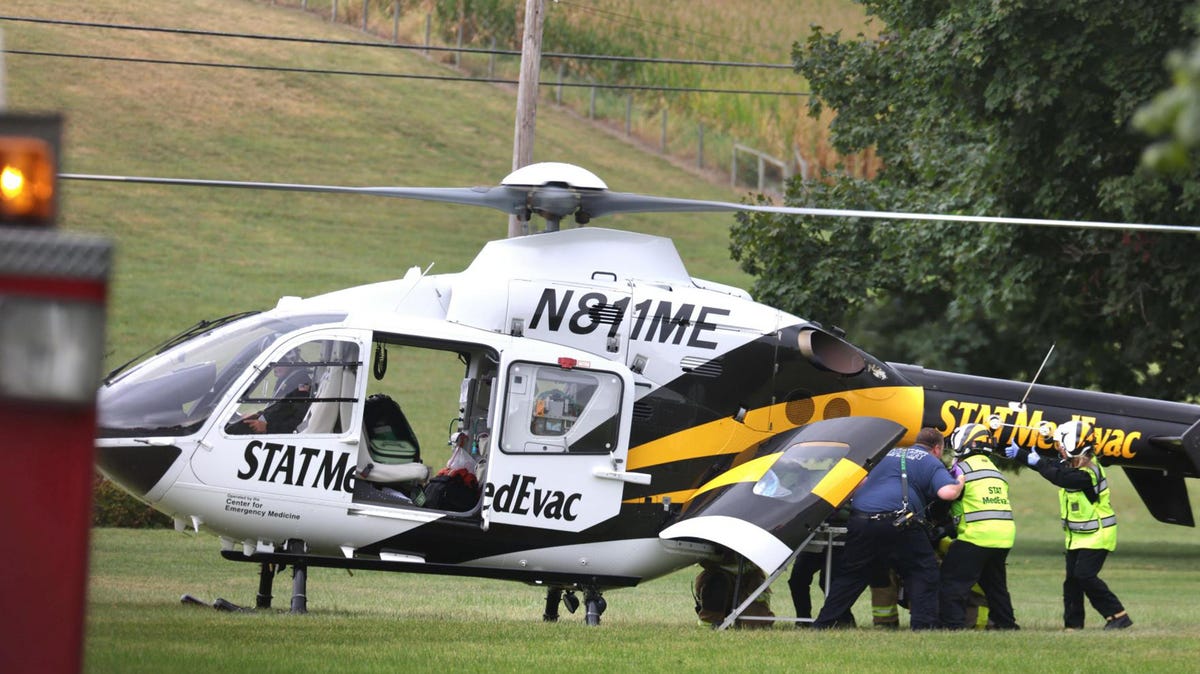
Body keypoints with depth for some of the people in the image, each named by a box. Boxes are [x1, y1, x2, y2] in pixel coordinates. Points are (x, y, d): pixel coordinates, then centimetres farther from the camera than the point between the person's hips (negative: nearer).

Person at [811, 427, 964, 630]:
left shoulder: (890, 454, 29)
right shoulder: (932, 463, 11)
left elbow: (862, 483, 32)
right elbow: (947, 492, -6)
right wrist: (959, 482, 13)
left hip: (860, 521, 5)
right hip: (896, 523, -5)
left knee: (849, 575, 16)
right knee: (923, 573, 7)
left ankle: (822, 624, 17)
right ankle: (923, 624, -4)